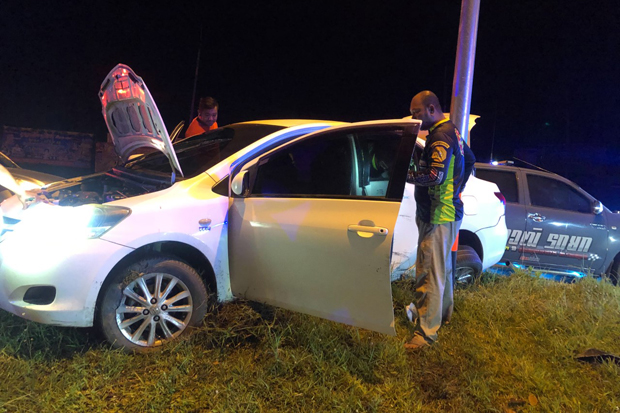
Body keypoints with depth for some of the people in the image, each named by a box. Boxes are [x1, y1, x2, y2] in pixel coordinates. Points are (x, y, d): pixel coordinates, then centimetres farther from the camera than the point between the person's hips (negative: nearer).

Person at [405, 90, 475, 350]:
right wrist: (457, 188, 29)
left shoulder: (441, 137, -18)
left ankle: (426, 331, -3)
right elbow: (470, 159, 30)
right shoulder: (451, 132, 15)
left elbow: (436, 176, -30)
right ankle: (444, 312, 41)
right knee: (442, 267, 24)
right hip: (447, 212, 11)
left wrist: (406, 175, -21)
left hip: (439, 216, -11)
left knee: (430, 274, -8)